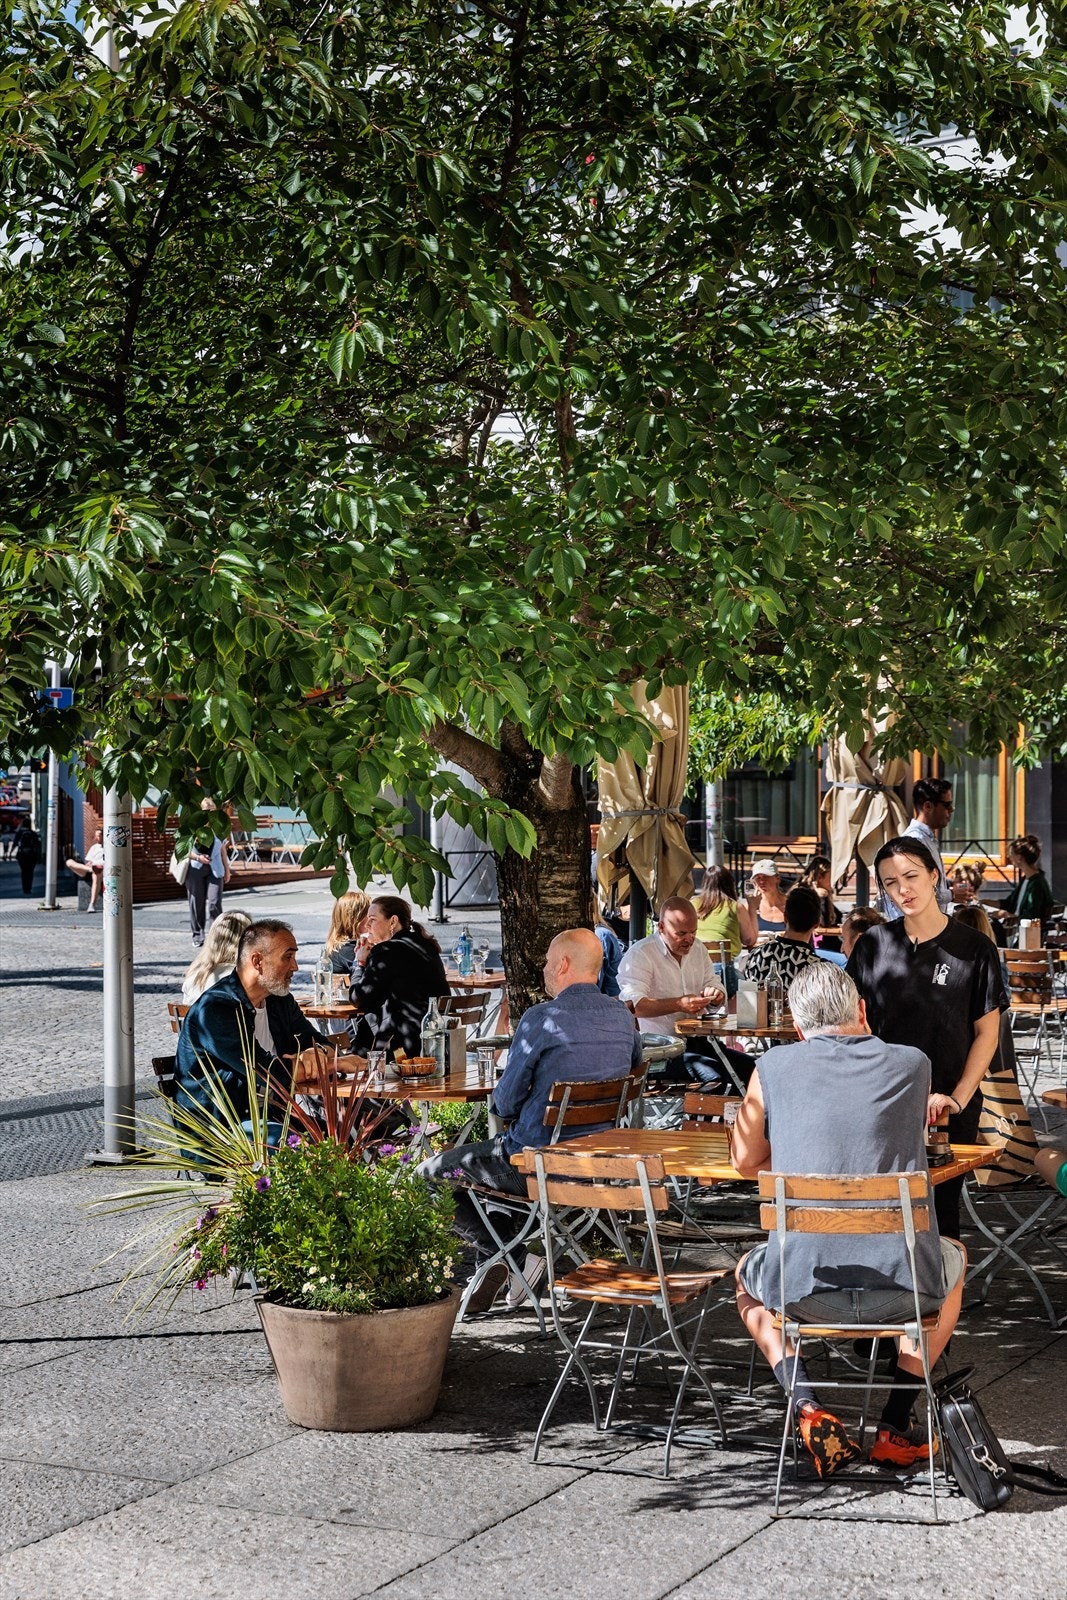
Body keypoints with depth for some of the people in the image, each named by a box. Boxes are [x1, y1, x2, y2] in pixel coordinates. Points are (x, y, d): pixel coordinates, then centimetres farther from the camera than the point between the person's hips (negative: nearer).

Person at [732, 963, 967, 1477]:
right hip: (904, 1283, 0)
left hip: (804, 1284, 0)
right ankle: (894, 1427, 28)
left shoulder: (772, 1068, 3)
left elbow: (745, 1162, 17)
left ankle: (808, 1407, 12)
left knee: (747, 1273, 36)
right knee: (953, 1260, 37)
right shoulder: (913, 1065, 6)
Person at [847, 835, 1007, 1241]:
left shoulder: (973, 948, -3)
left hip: (947, 1110, -1)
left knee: (940, 1209, 7)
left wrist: (958, 1097, -9)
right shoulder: (873, 944, 1)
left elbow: (987, 1033, 0)